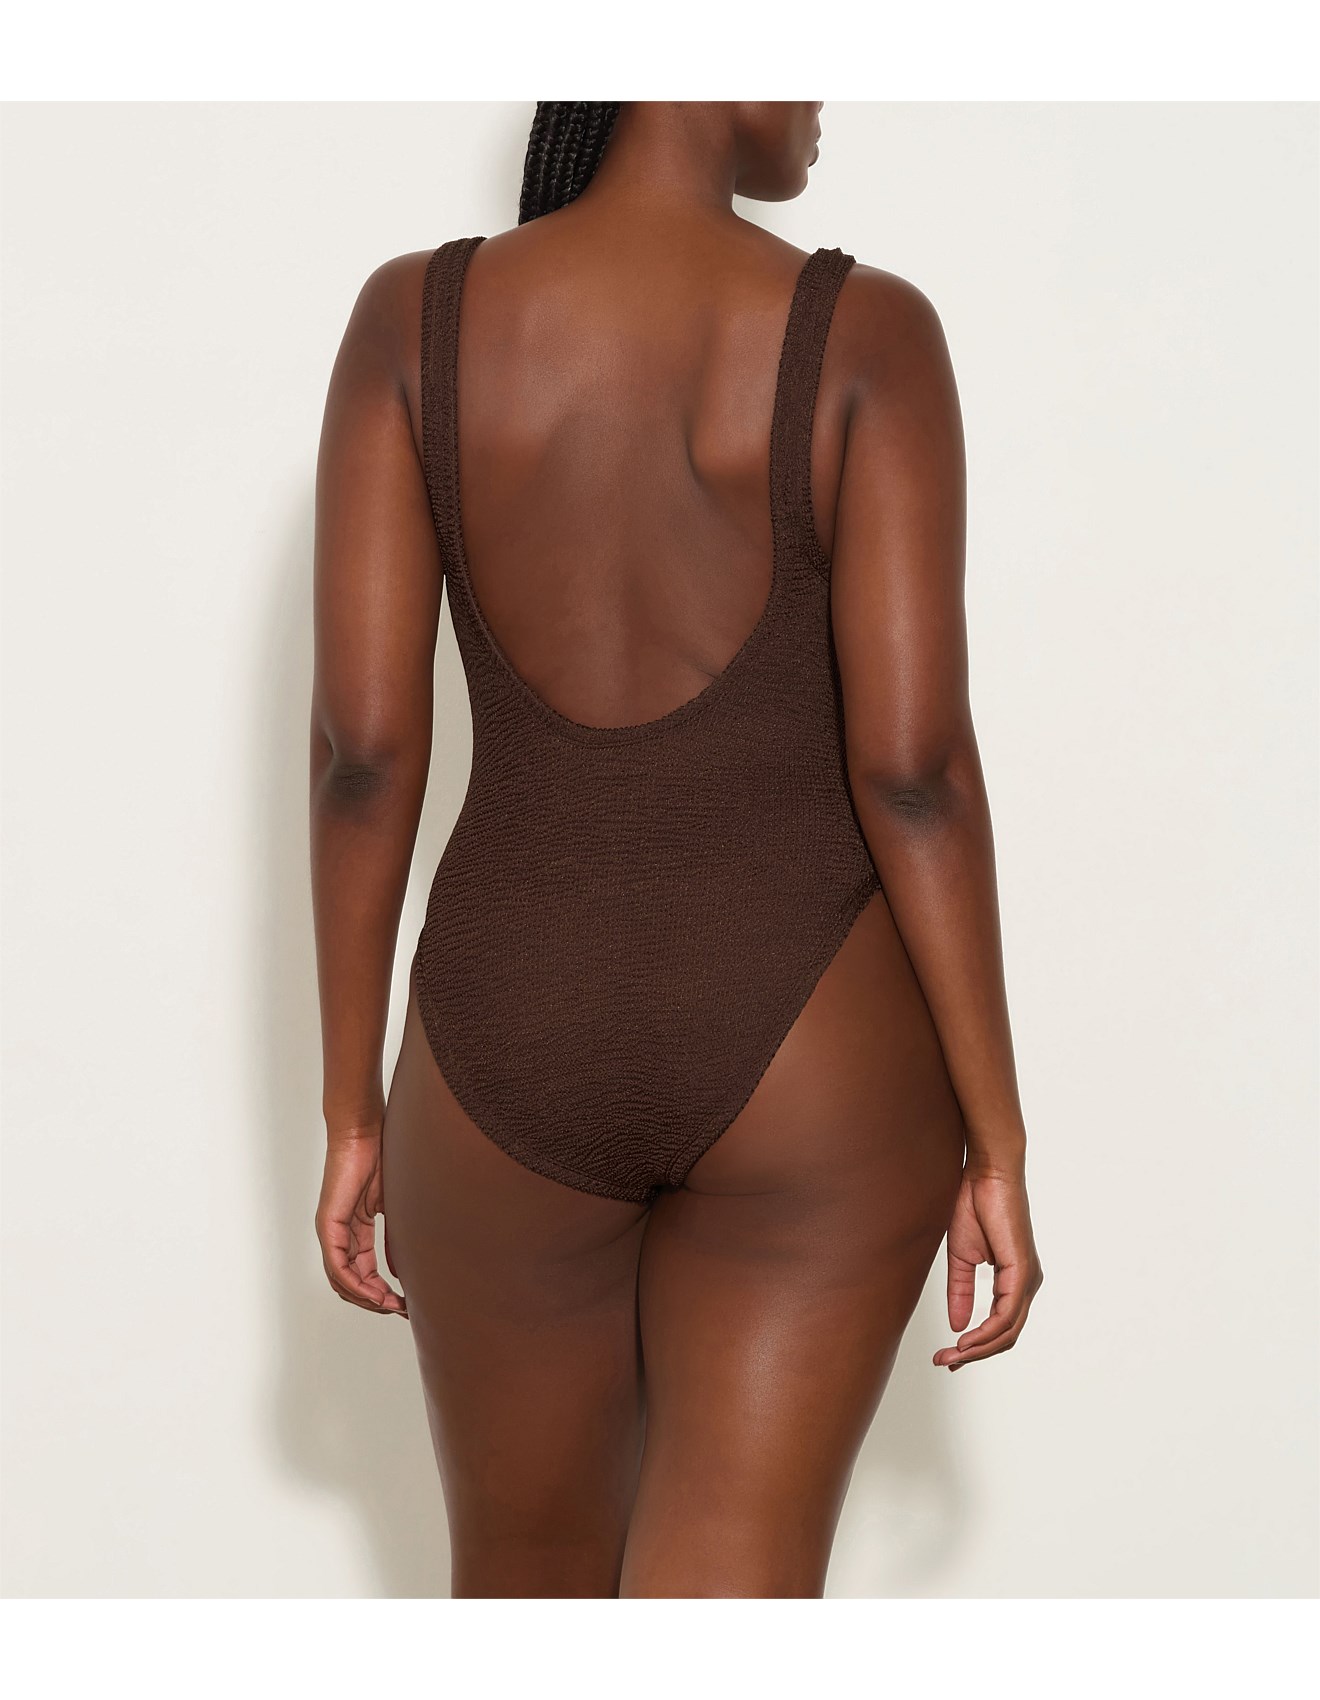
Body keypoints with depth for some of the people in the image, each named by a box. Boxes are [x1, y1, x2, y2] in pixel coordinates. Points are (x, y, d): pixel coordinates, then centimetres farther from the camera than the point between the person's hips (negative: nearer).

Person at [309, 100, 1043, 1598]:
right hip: (812, 1057, -2)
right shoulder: (870, 336, -9)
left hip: (512, 1054, 3)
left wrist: (352, 1112, 4)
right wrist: (998, 1141, -5)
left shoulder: (412, 318, -3)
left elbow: (360, 743, -6)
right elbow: (914, 762, -13)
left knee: (525, 1591, 23)